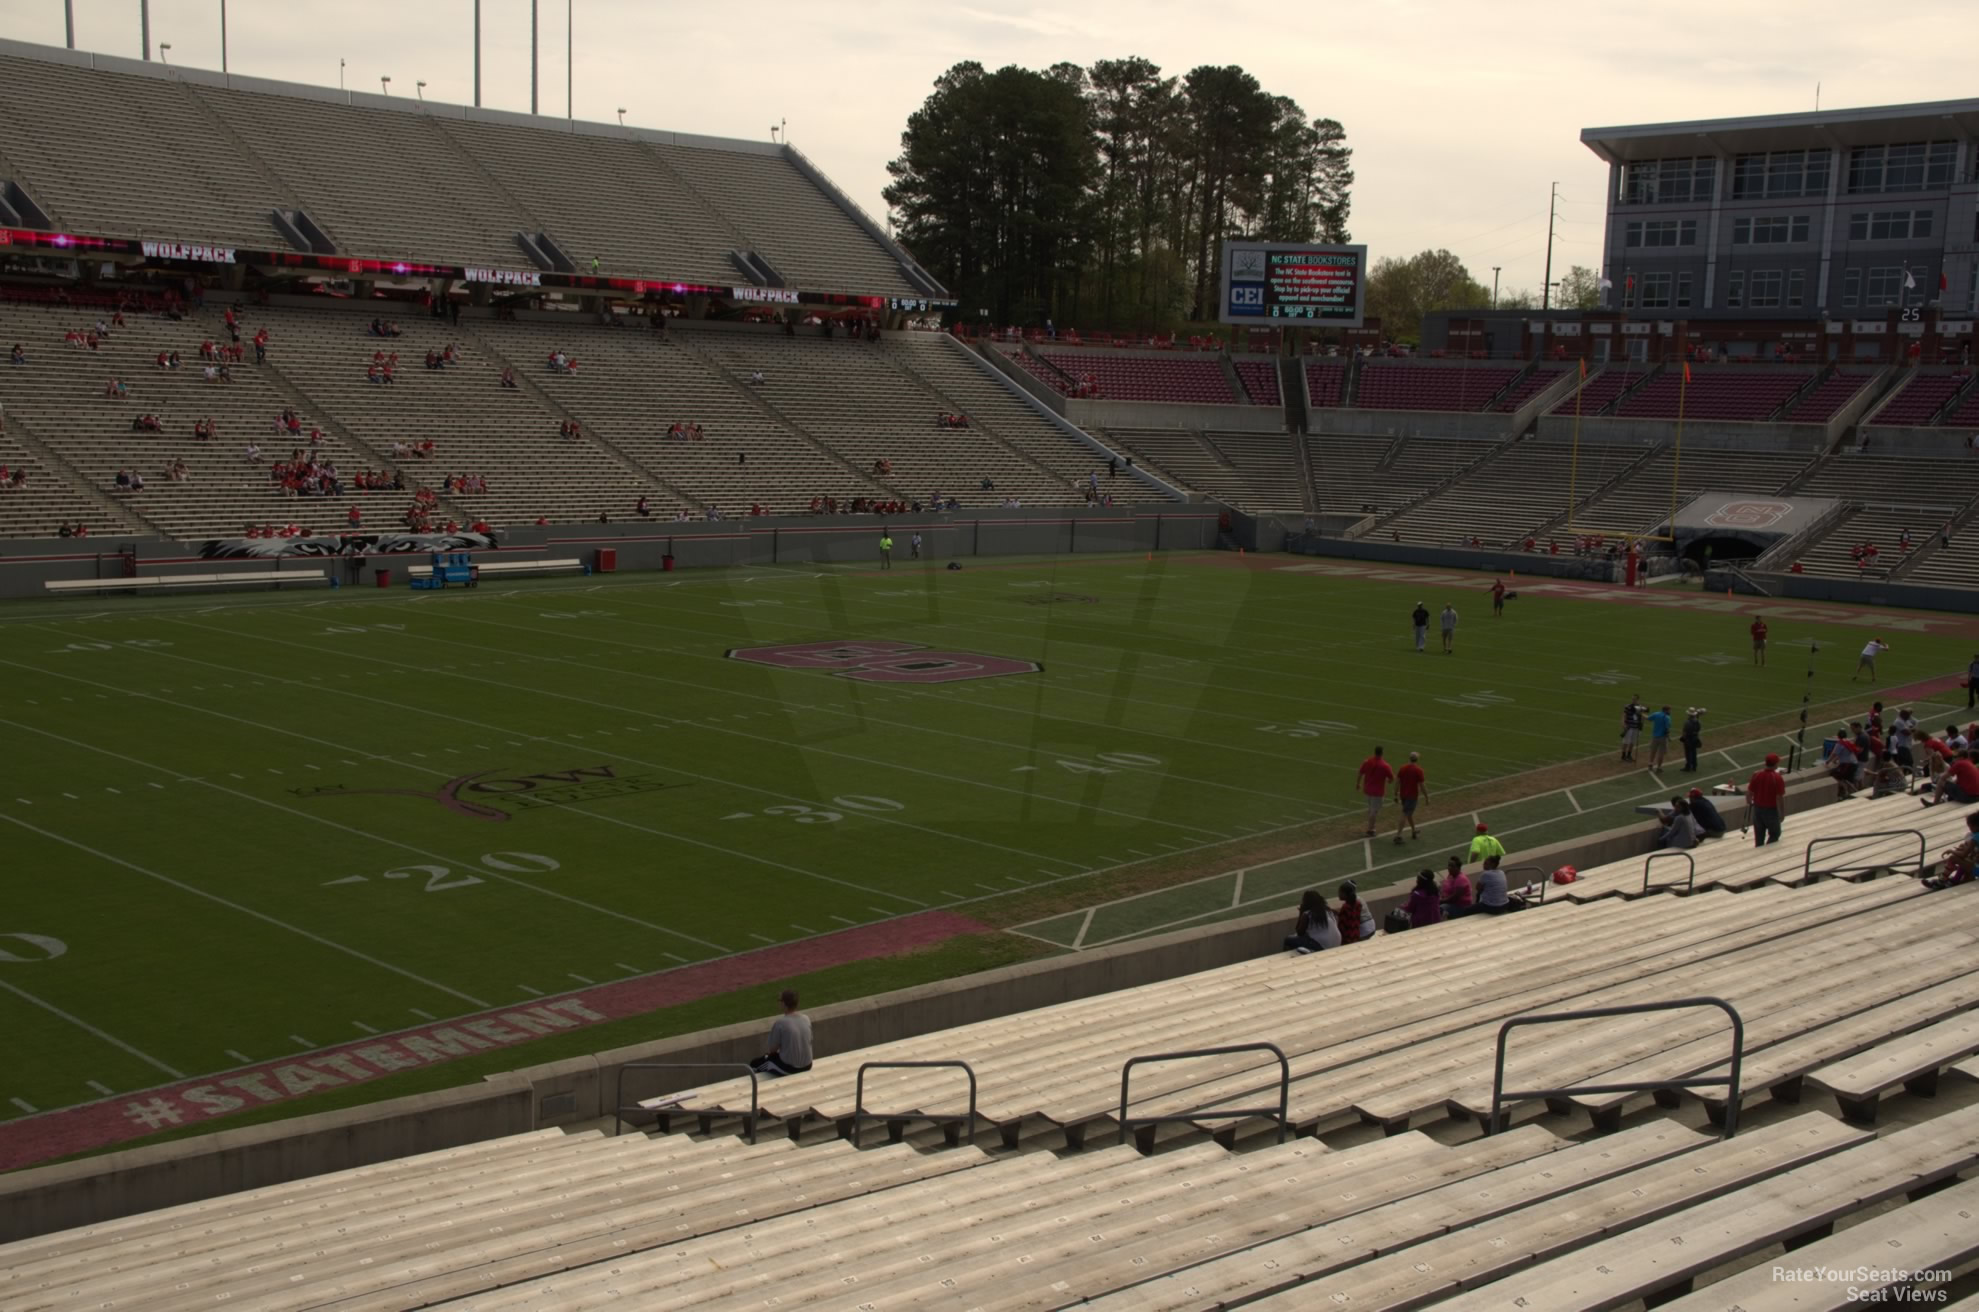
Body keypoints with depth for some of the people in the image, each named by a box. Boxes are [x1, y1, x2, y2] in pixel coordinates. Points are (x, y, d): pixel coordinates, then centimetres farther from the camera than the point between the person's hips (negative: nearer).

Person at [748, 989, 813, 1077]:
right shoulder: (806, 1019, -3)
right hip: (807, 1066, 6)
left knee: (755, 1064, 19)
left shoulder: (781, 1022, -19)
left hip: (788, 1068, -6)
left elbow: (773, 1049, -9)